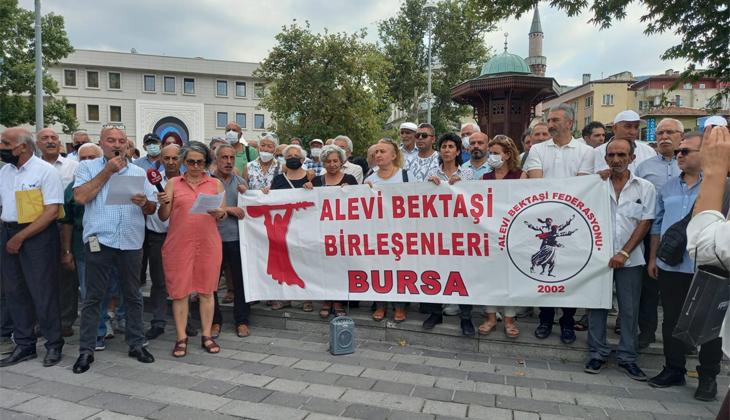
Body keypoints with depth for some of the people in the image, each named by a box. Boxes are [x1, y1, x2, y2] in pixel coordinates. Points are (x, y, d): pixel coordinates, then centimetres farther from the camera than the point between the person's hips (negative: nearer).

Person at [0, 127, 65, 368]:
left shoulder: (45, 171, -9)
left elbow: (52, 211, -15)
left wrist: (21, 237, -16)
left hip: (38, 235, -7)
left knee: (43, 293, -1)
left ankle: (53, 345, 13)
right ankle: (24, 346, 25)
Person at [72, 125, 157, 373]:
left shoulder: (139, 172, 12)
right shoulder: (87, 167, 6)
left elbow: (152, 209, 9)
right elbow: (80, 197, -12)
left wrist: (144, 203, -15)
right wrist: (108, 170, -8)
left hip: (131, 242, 2)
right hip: (98, 240, -2)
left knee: (133, 296, 10)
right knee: (93, 297, 5)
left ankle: (136, 344, 21)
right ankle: (86, 350, 16)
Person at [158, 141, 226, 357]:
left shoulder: (216, 183, 7)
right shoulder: (173, 183, 7)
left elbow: (223, 215, 5)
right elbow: (163, 217, 5)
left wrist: (219, 214, -18)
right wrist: (164, 203, -15)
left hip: (208, 244, 0)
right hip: (178, 244, 0)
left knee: (206, 290, 5)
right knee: (179, 290, 3)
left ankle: (207, 335, 16)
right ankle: (181, 338, 14)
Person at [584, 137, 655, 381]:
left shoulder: (645, 188, 2)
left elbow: (645, 222, -3)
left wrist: (624, 253, -9)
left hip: (630, 259, 0)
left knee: (629, 309, 7)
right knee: (597, 305, 6)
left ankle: (627, 358, 21)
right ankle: (598, 354, 19)